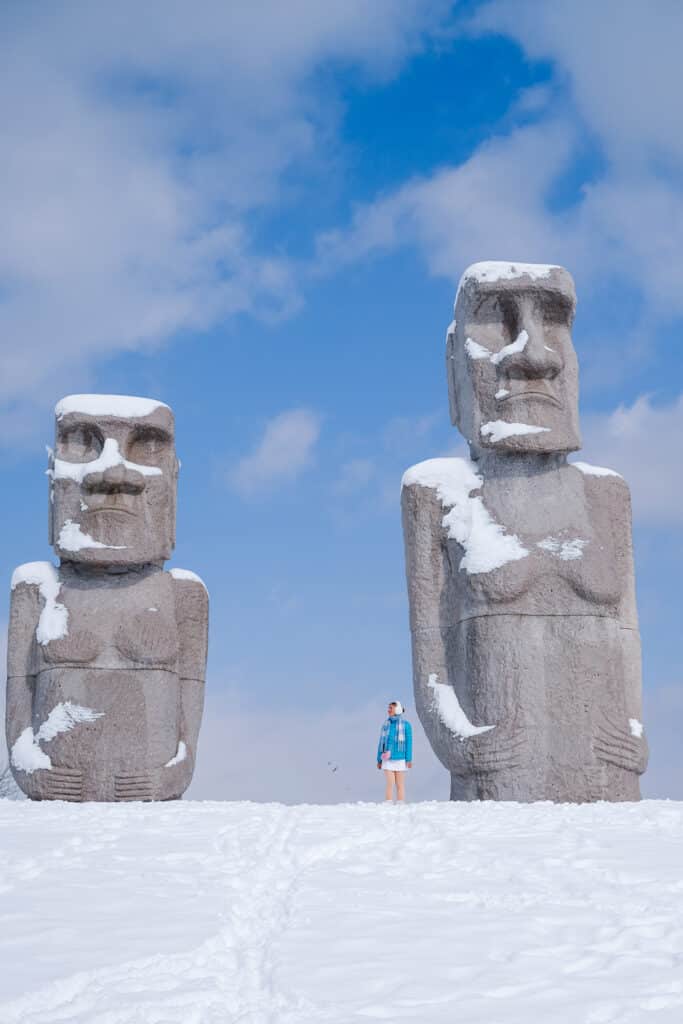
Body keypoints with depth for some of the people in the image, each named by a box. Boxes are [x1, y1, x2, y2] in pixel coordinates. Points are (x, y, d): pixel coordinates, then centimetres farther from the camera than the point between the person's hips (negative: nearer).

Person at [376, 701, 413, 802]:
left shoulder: (406, 725, -3)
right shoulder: (386, 725, 8)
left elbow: (408, 743, -5)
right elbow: (382, 743, 11)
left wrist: (409, 760, -10)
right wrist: (379, 760, 8)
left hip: (400, 759, -3)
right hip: (388, 759, 3)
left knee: (400, 785, 2)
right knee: (389, 784, -4)